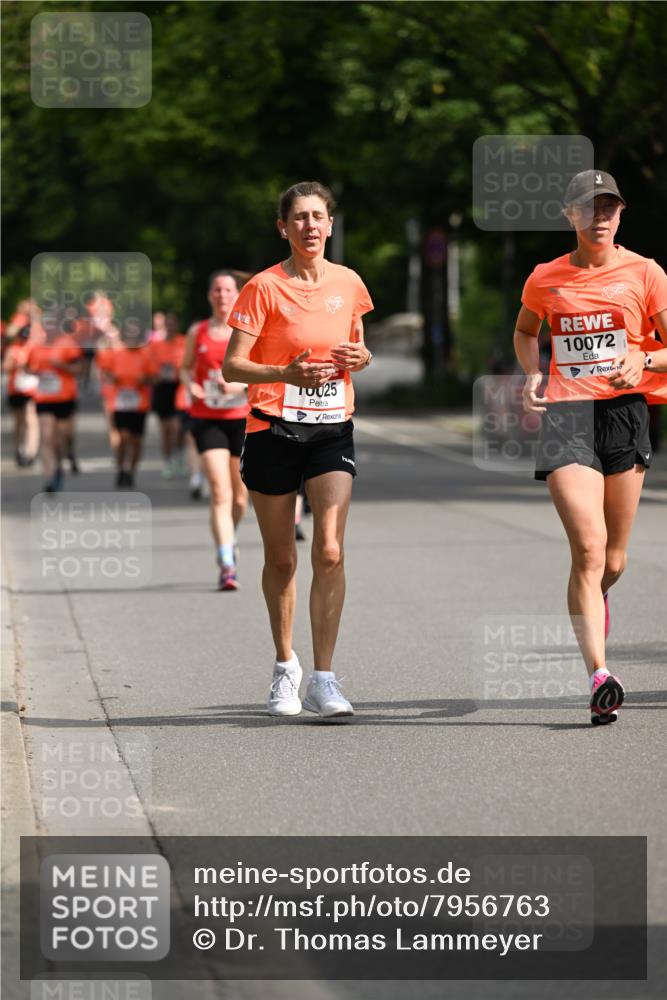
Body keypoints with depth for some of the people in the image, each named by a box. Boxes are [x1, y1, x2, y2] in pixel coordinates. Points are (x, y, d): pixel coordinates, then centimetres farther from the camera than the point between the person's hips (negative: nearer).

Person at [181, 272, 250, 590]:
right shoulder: (197, 332, 5)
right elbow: (186, 368, 17)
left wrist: (240, 384, -20)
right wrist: (190, 385, -5)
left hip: (242, 418, 1)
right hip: (206, 419, -1)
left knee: (240, 494, 11)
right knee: (220, 492, -14)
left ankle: (229, 540, 42)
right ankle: (226, 565, -19)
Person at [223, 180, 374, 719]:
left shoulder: (349, 283, 6)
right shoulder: (265, 287, -7)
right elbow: (232, 366, -9)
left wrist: (359, 358, -3)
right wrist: (285, 373, -25)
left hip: (332, 429, 2)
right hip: (274, 429, -2)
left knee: (330, 552, -13)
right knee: (281, 559, 7)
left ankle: (323, 679, -12)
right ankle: (285, 665, 27)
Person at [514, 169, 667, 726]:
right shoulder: (546, 279, 9)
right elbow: (525, 331, 29)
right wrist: (532, 375, 10)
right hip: (566, 414, -1)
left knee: (613, 560, 9)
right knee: (588, 547, -17)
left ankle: (595, 601, 48)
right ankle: (599, 676, -23)